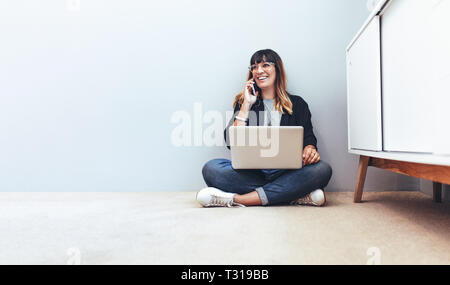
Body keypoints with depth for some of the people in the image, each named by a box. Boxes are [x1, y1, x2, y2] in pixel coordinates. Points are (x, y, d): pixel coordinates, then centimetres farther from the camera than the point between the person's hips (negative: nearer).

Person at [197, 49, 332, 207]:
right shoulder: (244, 102, 16)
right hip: (250, 173, 1)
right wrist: (247, 105, 1)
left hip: (287, 173, 0)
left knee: (322, 169, -30)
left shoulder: (297, 104, 16)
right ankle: (296, 196, -29)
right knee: (211, 168, -27)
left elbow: (308, 138, 6)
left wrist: (310, 149, -18)